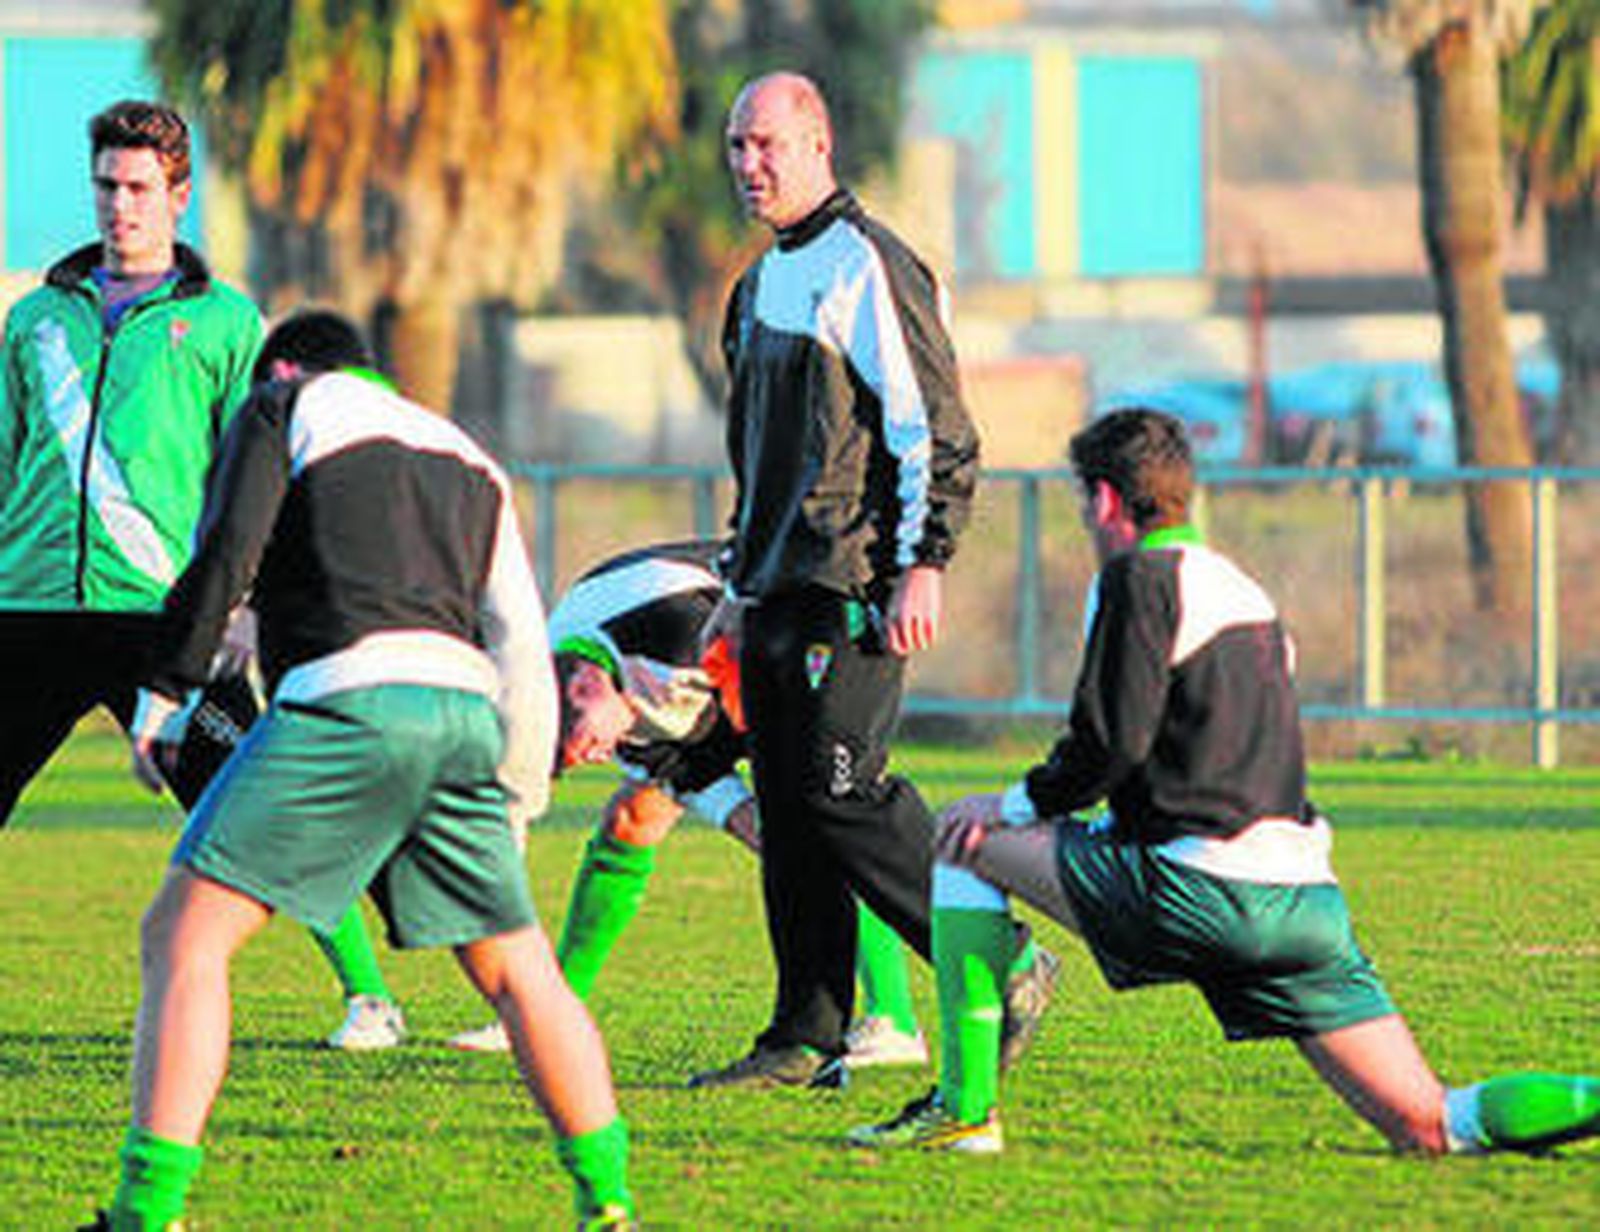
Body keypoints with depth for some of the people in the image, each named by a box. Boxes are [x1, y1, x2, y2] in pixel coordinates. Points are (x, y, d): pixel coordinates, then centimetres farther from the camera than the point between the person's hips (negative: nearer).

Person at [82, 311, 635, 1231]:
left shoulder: (292, 405, 14)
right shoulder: (468, 458, 30)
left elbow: (227, 551, -1)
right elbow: (522, 643, 25)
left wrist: (163, 696, 3)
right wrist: (517, 802, 28)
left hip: (349, 697, -6)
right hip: (468, 713, 6)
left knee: (185, 938, -5)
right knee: (518, 971, 17)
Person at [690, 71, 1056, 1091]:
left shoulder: (869, 269, -9)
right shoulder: (763, 284, 20)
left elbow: (938, 432, -14)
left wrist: (923, 565, -21)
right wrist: (741, 585, 25)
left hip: (853, 587, -9)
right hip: (780, 591, 9)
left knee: (840, 788, -15)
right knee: (789, 813, 6)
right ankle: (809, 1042, 8)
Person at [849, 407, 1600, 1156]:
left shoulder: (1138, 579, -3)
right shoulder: (1245, 591, 23)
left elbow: (1110, 743, -11)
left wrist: (1016, 807, 5)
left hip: (1200, 895, -7)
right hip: (1306, 896, 7)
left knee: (967, 841, 10)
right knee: (1431, 1131, 6)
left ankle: (964, 1109, 4)